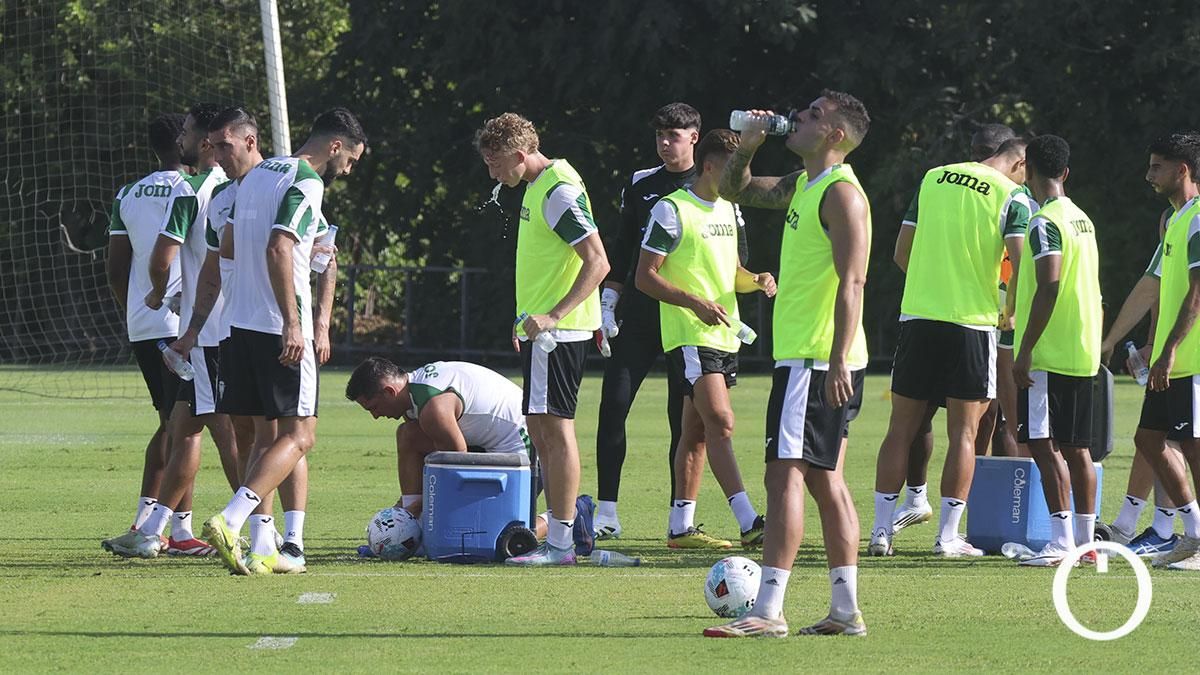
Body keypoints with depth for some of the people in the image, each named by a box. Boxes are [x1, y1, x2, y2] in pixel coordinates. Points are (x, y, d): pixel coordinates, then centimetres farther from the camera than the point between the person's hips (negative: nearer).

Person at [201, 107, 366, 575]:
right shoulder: (306, 184, -11)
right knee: (299, 435, -5)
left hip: (241, 323, 9)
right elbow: (278, 249, -23)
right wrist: (293, 323, -25)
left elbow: (229, 242, 24)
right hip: (279, 327, -9)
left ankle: (262, 549, 10)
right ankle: (229, 522, -22)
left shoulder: (258, 174, 16)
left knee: (265, 435, 13)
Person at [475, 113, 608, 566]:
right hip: (542, 329, 11)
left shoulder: (559, 191, -16)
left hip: (558, 330, -11)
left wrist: (553, 315, -27)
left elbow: (597, 263, -22)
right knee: (542, 428, 12)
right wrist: (528, 317, 24)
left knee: (554, 426, -9)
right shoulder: (537, 186, 15)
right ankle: (557, 538, 16)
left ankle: (560, 544, -9)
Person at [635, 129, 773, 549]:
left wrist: (755, 280, 4)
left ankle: (681, 526, 13)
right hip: (689, 336, -8)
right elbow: (645, 277, -10)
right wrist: (696, 303, -20)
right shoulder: (672, 210, -9)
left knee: (698, 429, 9)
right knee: (720, 421, -18)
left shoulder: (728, 209, 16)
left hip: (725, 336, 8)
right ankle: (748, 522, -25)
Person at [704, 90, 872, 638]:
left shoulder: (841, 192, -13)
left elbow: (852, 281, -20)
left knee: (785, 472, -13)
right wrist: (747, 147, 11)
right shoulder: (803, 185, 16)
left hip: (817, 360, -10)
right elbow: (735, 190, 31)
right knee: (824, 479, 11)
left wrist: (837, 360, -26)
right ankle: (846, 609, 13)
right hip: (804, 355, 10)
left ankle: (768, 610, -17)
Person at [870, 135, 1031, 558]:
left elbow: (902, 253, 13)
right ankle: (947, 536, 1)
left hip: (917, 316, 4)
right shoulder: (1011, 198, -3)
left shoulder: (934, 178, 10)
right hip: (972, 320, -4)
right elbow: (1020, 262, -12)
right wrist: (1010, 312, 6)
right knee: (963, 431, 3)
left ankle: (881, 531, 6)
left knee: (902, 427, 7)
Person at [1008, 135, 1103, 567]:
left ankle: (1062, 541, -13)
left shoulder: (1045, 223, -13)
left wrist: (1025, 350, -19)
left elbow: (1049, 289, -21)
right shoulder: (1083, 220, 15)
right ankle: (1085, 539, 12)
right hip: (1084, 353, 9)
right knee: (1076, 447, 11)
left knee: (1044, 444, -8)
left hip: (1050, 353, -9)